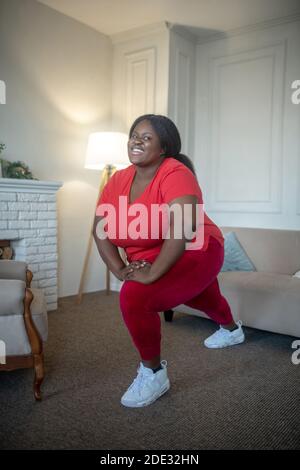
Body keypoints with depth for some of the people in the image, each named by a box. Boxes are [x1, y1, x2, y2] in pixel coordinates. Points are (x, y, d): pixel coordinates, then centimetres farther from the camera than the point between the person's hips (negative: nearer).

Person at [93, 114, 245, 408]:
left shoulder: (175, 174, -25)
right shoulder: (118, 181, -5)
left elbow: (183, 228, -37)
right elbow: (100, 230, -5)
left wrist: (152, 273, -35)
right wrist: (119, 269, -17)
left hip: (193, 255, -7)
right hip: (149, 262, 8)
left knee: (135, 297, -27)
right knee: (199, 297, 32)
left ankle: (153, 373, -2)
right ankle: (231, 329, 67)